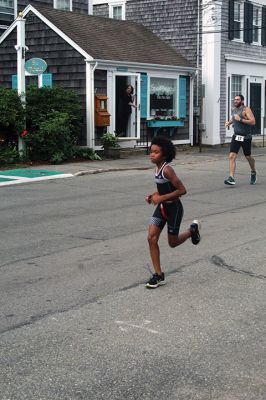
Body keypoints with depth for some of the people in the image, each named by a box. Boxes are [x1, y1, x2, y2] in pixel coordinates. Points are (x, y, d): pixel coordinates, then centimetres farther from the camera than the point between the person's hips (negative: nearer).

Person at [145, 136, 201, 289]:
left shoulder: (167, 169, -23)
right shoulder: (158, 167, 3)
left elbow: (182, 190, -25)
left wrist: (161, 198, -25)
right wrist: (154, 195, 1)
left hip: (173, 208, -8)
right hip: (162, 207, 8)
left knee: (172, 242, 8)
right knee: (151, 238, -4)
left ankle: (192, 230, 37)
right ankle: (159, 275, 3)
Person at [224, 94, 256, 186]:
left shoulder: (246, 110, -11)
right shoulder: (234, 110, 9)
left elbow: (253, 121, -22)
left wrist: (240, 119, -25)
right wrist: (229, 122, 12)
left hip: (245, 137, -5)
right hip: (236, 136, 5)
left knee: (248, 157, 11)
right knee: (232, 156, -11)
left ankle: (253, 173, 39)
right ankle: (231, 178, -16)